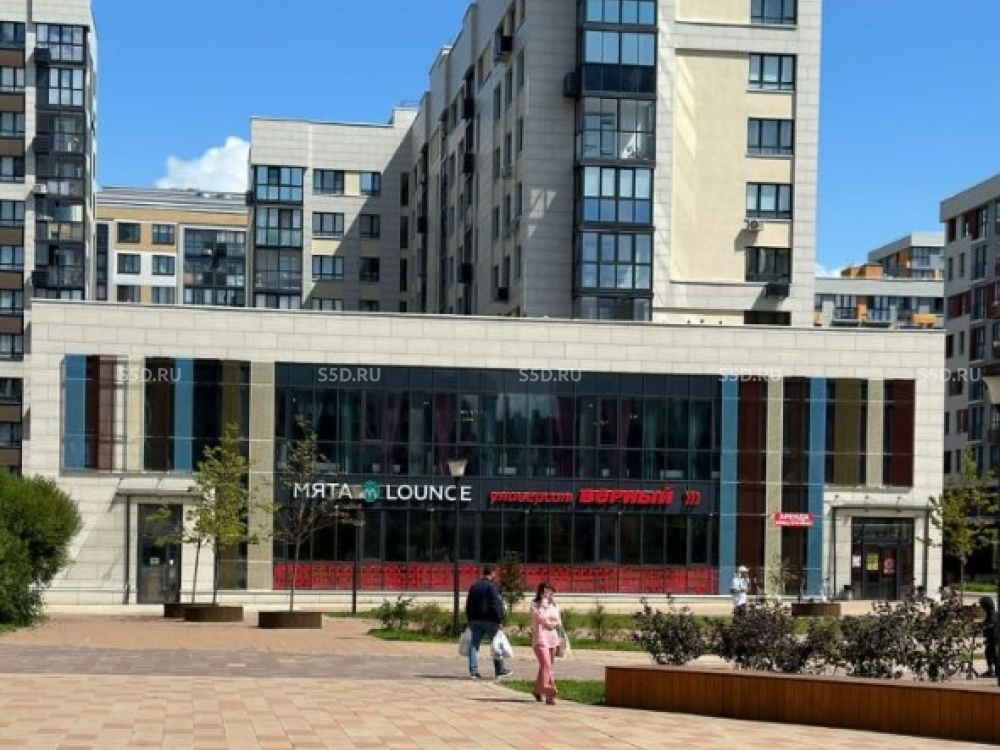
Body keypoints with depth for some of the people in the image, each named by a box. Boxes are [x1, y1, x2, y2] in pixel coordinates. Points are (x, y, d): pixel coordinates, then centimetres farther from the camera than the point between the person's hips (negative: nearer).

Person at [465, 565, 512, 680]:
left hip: (475, 620, 6)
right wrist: (500, 621, -13)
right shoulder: (492, 587, -11)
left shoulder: (474, 586, 12)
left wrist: (470, 620, 24)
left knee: (474, 645, 5)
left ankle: (473, 671, 0)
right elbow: (496, 605, -16)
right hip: (489, 620, -6)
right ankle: (500, 671, 8)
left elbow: (468, 605, 18)